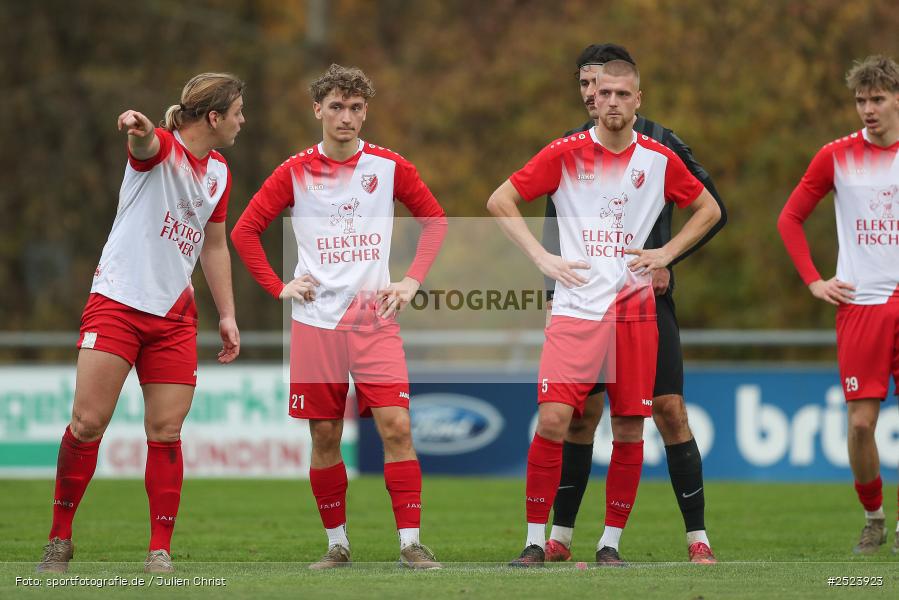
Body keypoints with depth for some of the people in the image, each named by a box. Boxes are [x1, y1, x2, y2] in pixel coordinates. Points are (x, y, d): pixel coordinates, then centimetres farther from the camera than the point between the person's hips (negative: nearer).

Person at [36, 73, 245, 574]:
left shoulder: (219, 173, 12)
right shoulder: (160, 147, -9)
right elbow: (144, 144, -34)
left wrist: (228, 315, 18)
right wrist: (138, 127, -59)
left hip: (175, 315, 5)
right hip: (117, 302, -5)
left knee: (166, 431, -2)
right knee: (88, 422, -8)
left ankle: (161, 552, 4)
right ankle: (60, 539, 6)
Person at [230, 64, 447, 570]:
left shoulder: (389, 166, 3)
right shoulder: (297, 172, 2)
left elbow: (436, 219, 14)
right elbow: (245, 230, 8)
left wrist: (413, 280, 4)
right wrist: (279, 287, 0)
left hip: (375, 317, 0)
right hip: (316, 320, 0)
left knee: (396, 425, -12)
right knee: (325, 438, 2)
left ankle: (411, 542, -8)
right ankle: (337, 543, 15)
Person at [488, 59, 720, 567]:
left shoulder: (659, 159, 5)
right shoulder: (566, 154, 0)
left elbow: (709, 210, 19)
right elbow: (500, 201, 5)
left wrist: (666, 254, 6)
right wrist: (542, 257, -4)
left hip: (635, 307, 2)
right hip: (577, 308, -2)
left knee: (629, 430, 0)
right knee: (553, 418, -14)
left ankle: (611, 543, 11)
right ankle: (536, 539, -4)